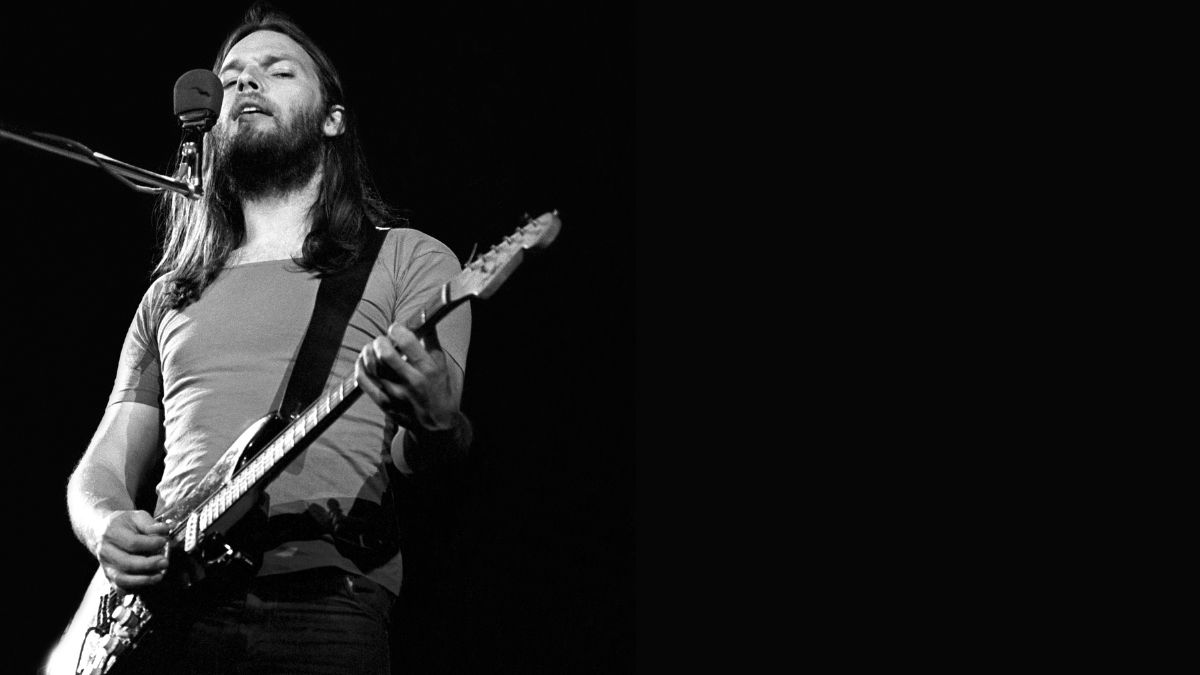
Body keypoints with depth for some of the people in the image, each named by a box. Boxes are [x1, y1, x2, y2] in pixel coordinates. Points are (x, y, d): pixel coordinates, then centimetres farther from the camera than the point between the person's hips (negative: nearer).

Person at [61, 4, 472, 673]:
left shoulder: (408, 259, 11)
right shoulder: (170, 294, 23)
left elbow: (415, 456, 1)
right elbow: (100, 470, 22)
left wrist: (434, 424, -23)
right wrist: (107, 527, -2)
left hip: (324, 602, -3)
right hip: (165, 606, 3)